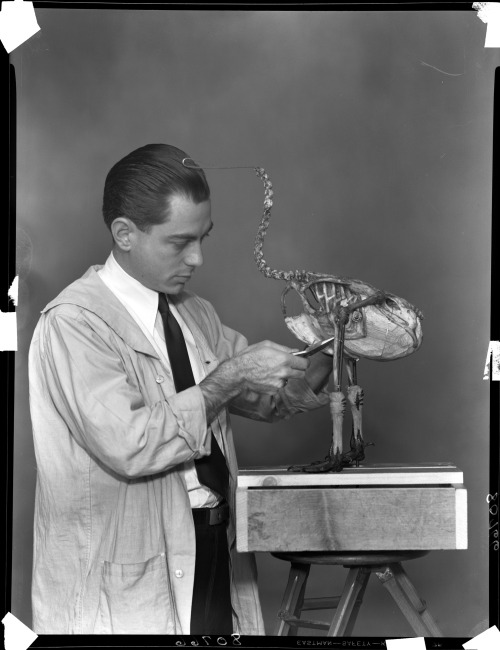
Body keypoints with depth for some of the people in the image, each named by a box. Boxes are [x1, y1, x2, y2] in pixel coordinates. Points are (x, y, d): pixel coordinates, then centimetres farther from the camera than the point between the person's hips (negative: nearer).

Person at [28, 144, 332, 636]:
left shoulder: (195, 314, 12)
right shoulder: (75, 321, -13)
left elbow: (274, 400, 16)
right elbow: (128, 446, -23)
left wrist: (328, 354, -3)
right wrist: (229, 376, -18)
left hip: (214, 555, 7)